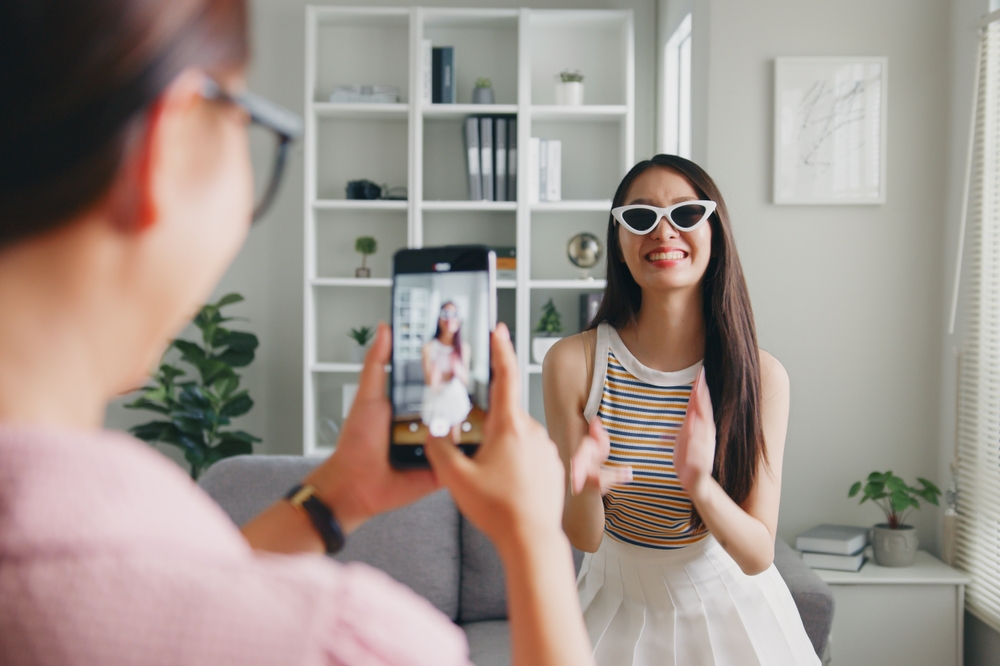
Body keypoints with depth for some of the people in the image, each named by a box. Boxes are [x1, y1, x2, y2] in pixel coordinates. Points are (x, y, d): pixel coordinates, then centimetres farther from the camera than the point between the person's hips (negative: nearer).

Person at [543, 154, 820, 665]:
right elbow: (583, 538, -12)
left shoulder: (761, 374, -16)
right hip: (620, 608, 0)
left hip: (730, 608, 0)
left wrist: (700, 485, -35)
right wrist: (584, 488, -34)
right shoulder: (572, 363, -17)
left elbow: (757, 557, -17)